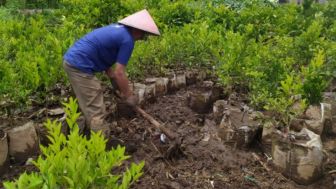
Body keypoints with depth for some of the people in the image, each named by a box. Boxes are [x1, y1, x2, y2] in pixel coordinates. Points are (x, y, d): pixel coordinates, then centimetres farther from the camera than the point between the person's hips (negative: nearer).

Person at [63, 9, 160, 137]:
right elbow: (119, 73, -12)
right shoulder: (128, 39, -12)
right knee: (96, 112, -2)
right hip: (79, 65, -10)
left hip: (72, 59, 10)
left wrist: (117, 85, 23)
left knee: (89, 107, 22)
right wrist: (128, 96, 1)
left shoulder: (118, 29, 16)